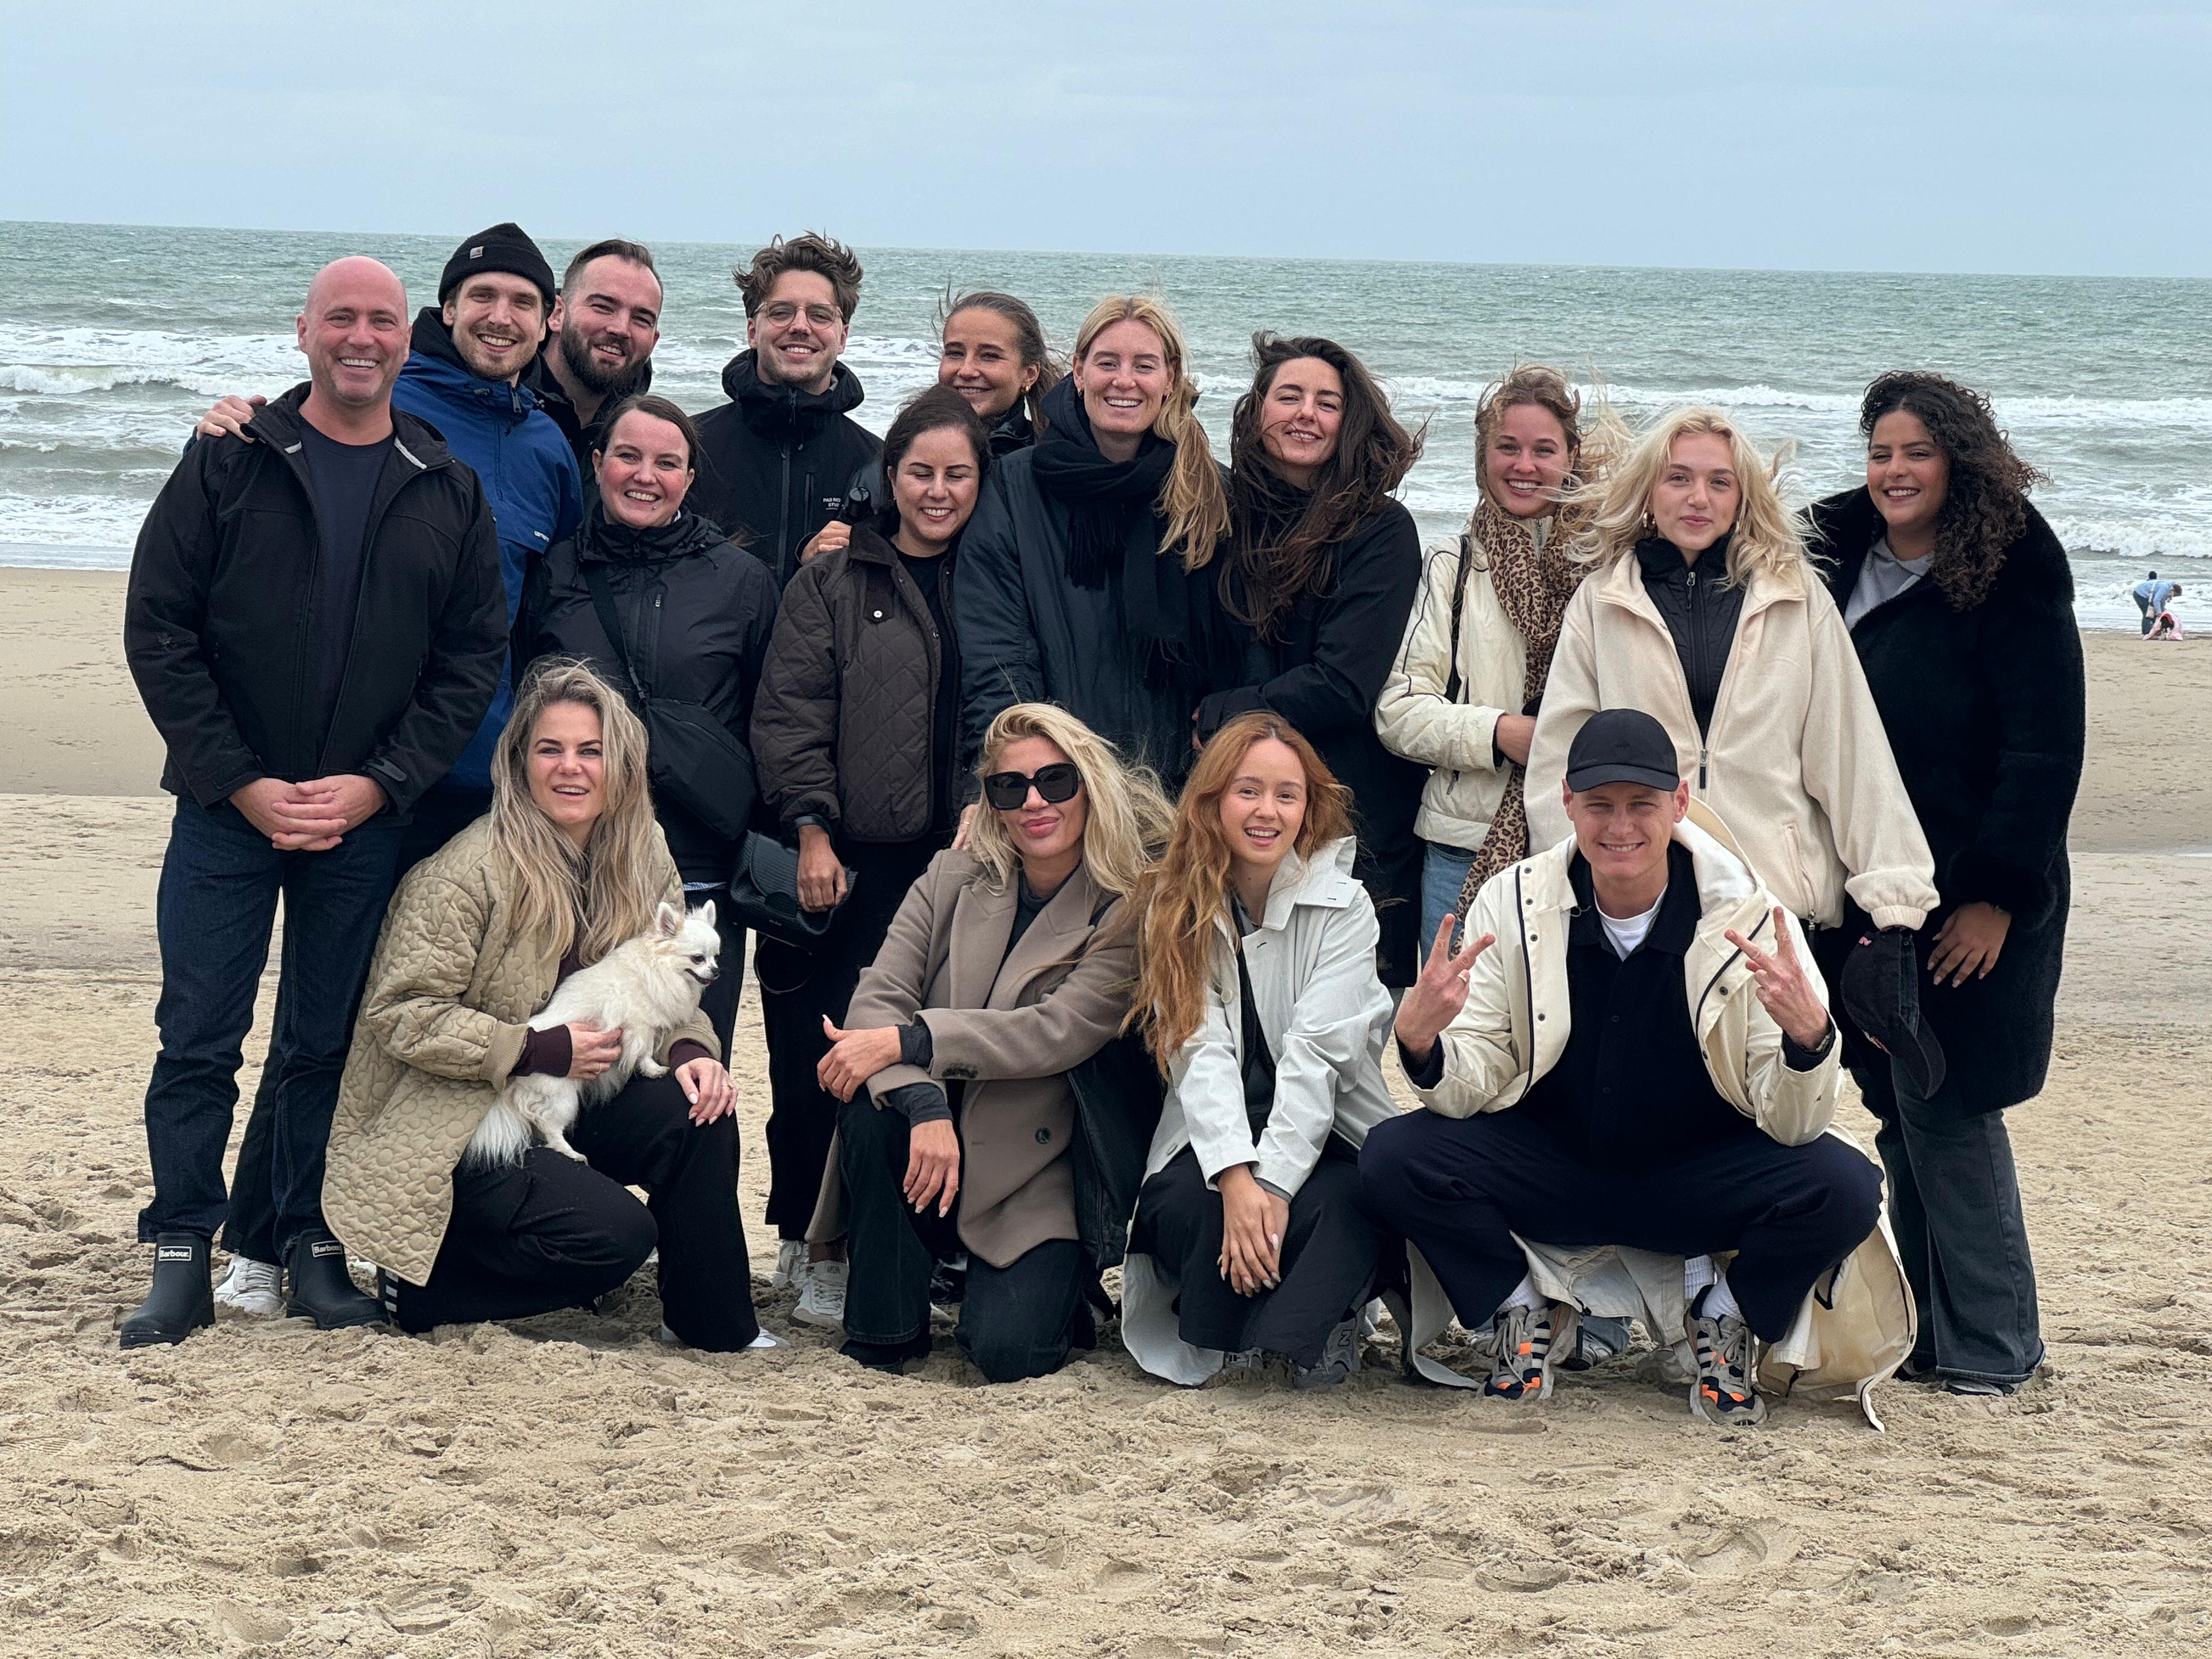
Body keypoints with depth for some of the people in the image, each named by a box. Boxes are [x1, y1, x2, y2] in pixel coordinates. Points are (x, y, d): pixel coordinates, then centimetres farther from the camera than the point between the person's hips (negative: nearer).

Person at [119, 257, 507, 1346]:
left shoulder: (449, 493, 5)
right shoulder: (228, 463, 0)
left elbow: (474, 657, 4)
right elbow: (157, 630, -3)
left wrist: (377, 784, -8)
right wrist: (241, 782, -10)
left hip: (366, 818, 1)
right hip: (227, 808, -1)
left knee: (324, 1043, 7)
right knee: (198, 1037, -1)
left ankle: (306, 1245, 15)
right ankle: (180, 1255, 6)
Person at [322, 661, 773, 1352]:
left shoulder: (642, 860, 2)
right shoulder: (469, 871, -19)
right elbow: (401, 1015, -21)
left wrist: (690, 1050, -14)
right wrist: (541, 1052, -24)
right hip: (449, 1131, -7)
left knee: (699, 1110, -18)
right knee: (616, 1233, -23)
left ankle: (711, 1325, -1)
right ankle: (420, 1279, -2)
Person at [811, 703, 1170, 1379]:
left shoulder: (1130, 910, -7)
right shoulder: (952, 880, 2)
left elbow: (1060, 1031, -20)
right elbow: (878, 998, -9)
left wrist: (906, 1042, -28)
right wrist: (925, 1107, -29)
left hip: (1033, 1175, -3)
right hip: (930, 1150, 3)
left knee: (1007, 1350, -24)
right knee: (871, 1104, -30)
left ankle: (1051, 1287, 15)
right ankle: (885, 1325, -11)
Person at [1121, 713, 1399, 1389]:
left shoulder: (1344, 906, -4)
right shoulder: (1174, 903, 2)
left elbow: (1315, 1051, -15)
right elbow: (1200, 1050, -10)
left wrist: (1272, 1182, -26)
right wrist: (1236, 1178, -25)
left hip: (1325, 1133, -1)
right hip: (1214, 1136, 2)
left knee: (1338, 1207, -34)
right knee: (1186, 1207, -30)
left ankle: (1320, 1322, -3)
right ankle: (1225, 1329, 0)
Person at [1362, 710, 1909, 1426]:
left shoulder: (1749, 917, -13)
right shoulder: (1512, 903, -8)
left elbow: (1790, 1124, -16)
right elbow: (1472, 1090, -10)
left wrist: (1809, 1037, -38)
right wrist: (1421, 1043, -33)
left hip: (1696, 1182, -1)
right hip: (1550, 1172, 1)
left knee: (1841, 1188, -29)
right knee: (1395, 1157, -24)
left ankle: (1725, 1320, 4)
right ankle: (1522, 1307, 5)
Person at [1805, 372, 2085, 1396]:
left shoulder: (2010, 582, -9)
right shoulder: (1847, 570, 11)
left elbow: (2044, 753, -13)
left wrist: (1996, 896, -17)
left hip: (1971, 899, -6)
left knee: (1948, 1110, -6)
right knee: (1900, 1114, 8)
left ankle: (1989, 1345, 4)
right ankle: (1925, 1331, 16)